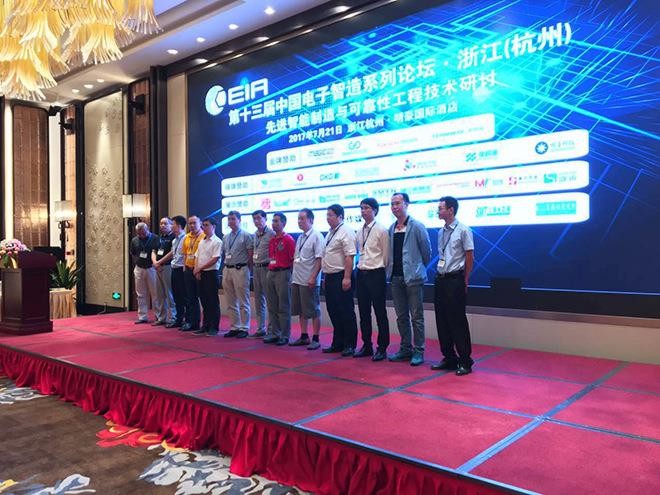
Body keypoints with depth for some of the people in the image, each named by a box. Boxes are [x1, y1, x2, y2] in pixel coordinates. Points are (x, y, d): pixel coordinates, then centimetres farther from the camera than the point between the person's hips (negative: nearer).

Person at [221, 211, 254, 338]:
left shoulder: (246, 235, -5)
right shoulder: (226, 237, 15)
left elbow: (251, 255, -6)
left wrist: (248, 270, -5)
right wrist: (227, 266, 11)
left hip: (240, 269, -7)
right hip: (227, 270, 7)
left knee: (243, 302, -2)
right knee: (231, 302, 10)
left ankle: (244, 328, 4)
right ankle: (234, 327, 18)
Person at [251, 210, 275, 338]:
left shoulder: (271, 233, -10)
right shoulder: (254, 235, 14)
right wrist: (253, 267, 13)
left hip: (266, 268, -8)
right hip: (256, 268, 8)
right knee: (258, 299, 12)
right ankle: (260, 328, 20)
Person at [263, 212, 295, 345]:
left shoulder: (288, 239, -8)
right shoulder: (271, 240, 14)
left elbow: (293, 260, -10)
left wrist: (290, 275, -11)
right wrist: (270, 270, 10)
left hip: (283, 273, -7)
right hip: (271, 273, 7)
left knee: (283, 307, -2)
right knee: (272, 307, 10)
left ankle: (285, 336, 5)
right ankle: (274, 333, 18)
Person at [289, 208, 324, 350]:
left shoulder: (316, 236, -10)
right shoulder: (300, 237, 14)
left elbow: (319, 259, -16)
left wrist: (313, 277, -21)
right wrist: (294, 274, 14)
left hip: (309, 281, -8)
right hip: (296, 280, 8)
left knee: (313, 311, 0)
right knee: (301, 310, 15)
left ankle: (315, 339, 9)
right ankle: (304, 337, 26)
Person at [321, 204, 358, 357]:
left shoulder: (346, 232, -11)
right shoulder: (330, 233, 16)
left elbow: (349, 256, -19)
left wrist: (347, 278, -24)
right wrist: (326, 276, 18)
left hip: (341, 277, -9)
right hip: (330, 277, 9)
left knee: (346, 312, -2)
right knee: (333, 312, 13)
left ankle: (350, 345, 7)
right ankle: (337, 343, 23)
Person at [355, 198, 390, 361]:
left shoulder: (381, 230, -8)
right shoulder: (359, 231, 10)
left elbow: (386, 255, -5)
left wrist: (380, 270, 0)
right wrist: (361, 265, 11)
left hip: (376, 274, -6)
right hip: (361, 274, 6)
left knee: (380, 313, 1)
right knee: (364, 312, 11)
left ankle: (382, 348, 10)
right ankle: (366, 346, 22)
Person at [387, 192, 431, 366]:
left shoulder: (417, 226, -6)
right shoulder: (391, 228, 10)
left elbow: (426, 251, 0)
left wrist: (419, 268, 8)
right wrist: (390, 270, 12)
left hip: (413, 277, -6)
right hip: (396, 277, 6)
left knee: (416, 316, 0)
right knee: (401, 316, 12)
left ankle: (418, 351, 8)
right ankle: (405, 349, 22)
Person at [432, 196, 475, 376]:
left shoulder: (463, 230, -8)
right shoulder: (440, 232, 12)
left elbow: (469, 256, -7)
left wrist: (465, 280, -4)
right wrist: (440, 274, 12)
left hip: (454, 280, -7)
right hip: (440, 280, 7)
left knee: (458, 321, -3)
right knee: (442, 321, 10)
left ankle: (465, 361, 9)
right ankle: (449, 358, 23)